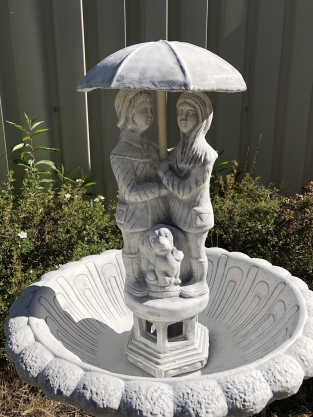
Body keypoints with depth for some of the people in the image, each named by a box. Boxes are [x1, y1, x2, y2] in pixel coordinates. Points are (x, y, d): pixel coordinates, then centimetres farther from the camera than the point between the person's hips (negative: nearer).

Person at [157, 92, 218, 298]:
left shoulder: (205, 154, -27)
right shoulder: (182, 147, -3)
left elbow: (184, 190, -27)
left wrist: (163, 172, -18)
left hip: (195, 213, -8)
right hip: (181, 211, 8)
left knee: (196, 252, 14)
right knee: (186, 250, 25)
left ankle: (201, 283, 36)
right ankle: (193, 278, 47)